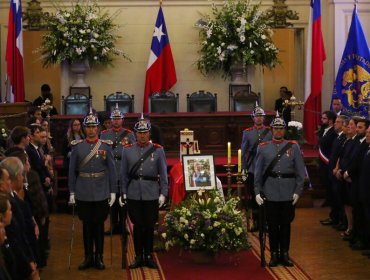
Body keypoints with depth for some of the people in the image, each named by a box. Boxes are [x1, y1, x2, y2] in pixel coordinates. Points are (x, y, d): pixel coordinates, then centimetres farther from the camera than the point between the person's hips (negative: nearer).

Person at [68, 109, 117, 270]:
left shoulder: (106, 146, 0)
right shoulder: (77, 147, 2)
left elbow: (112, 170, 1)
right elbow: (72, 171, 3)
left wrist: (113, 192, -3)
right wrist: (72, 192, 0)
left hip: (101, 193, -1)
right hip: (83, 194, 1)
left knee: (99, 225, 6)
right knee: (87, 225, 8)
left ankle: (99, 257, 15)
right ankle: (88, 257, 17)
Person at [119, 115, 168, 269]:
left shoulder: (158, 150, 1)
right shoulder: (127, 150, 5)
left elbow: (163, 174, 2)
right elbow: (124, 173, 8)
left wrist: (163, 193, -3)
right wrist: (123, 193, 4)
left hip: (151, 194, -1)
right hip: (134, 195, 1)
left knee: (149, 226, 5)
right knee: (137, 226, 5)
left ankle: (148, 256, 17)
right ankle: (139, 257, 14)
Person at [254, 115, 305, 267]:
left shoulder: (293, 147, 3)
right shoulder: (263, 148, 4)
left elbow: (300, 171, 1)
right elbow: (258, 172, 5)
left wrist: (298, 191, -5)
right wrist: (257, 192, -2)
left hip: (288, 194, 0)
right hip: (270, 194, 0)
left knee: (286, 224, 7)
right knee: (272, 225, 5)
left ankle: (285, 254, 18)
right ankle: (274, 254, 15)